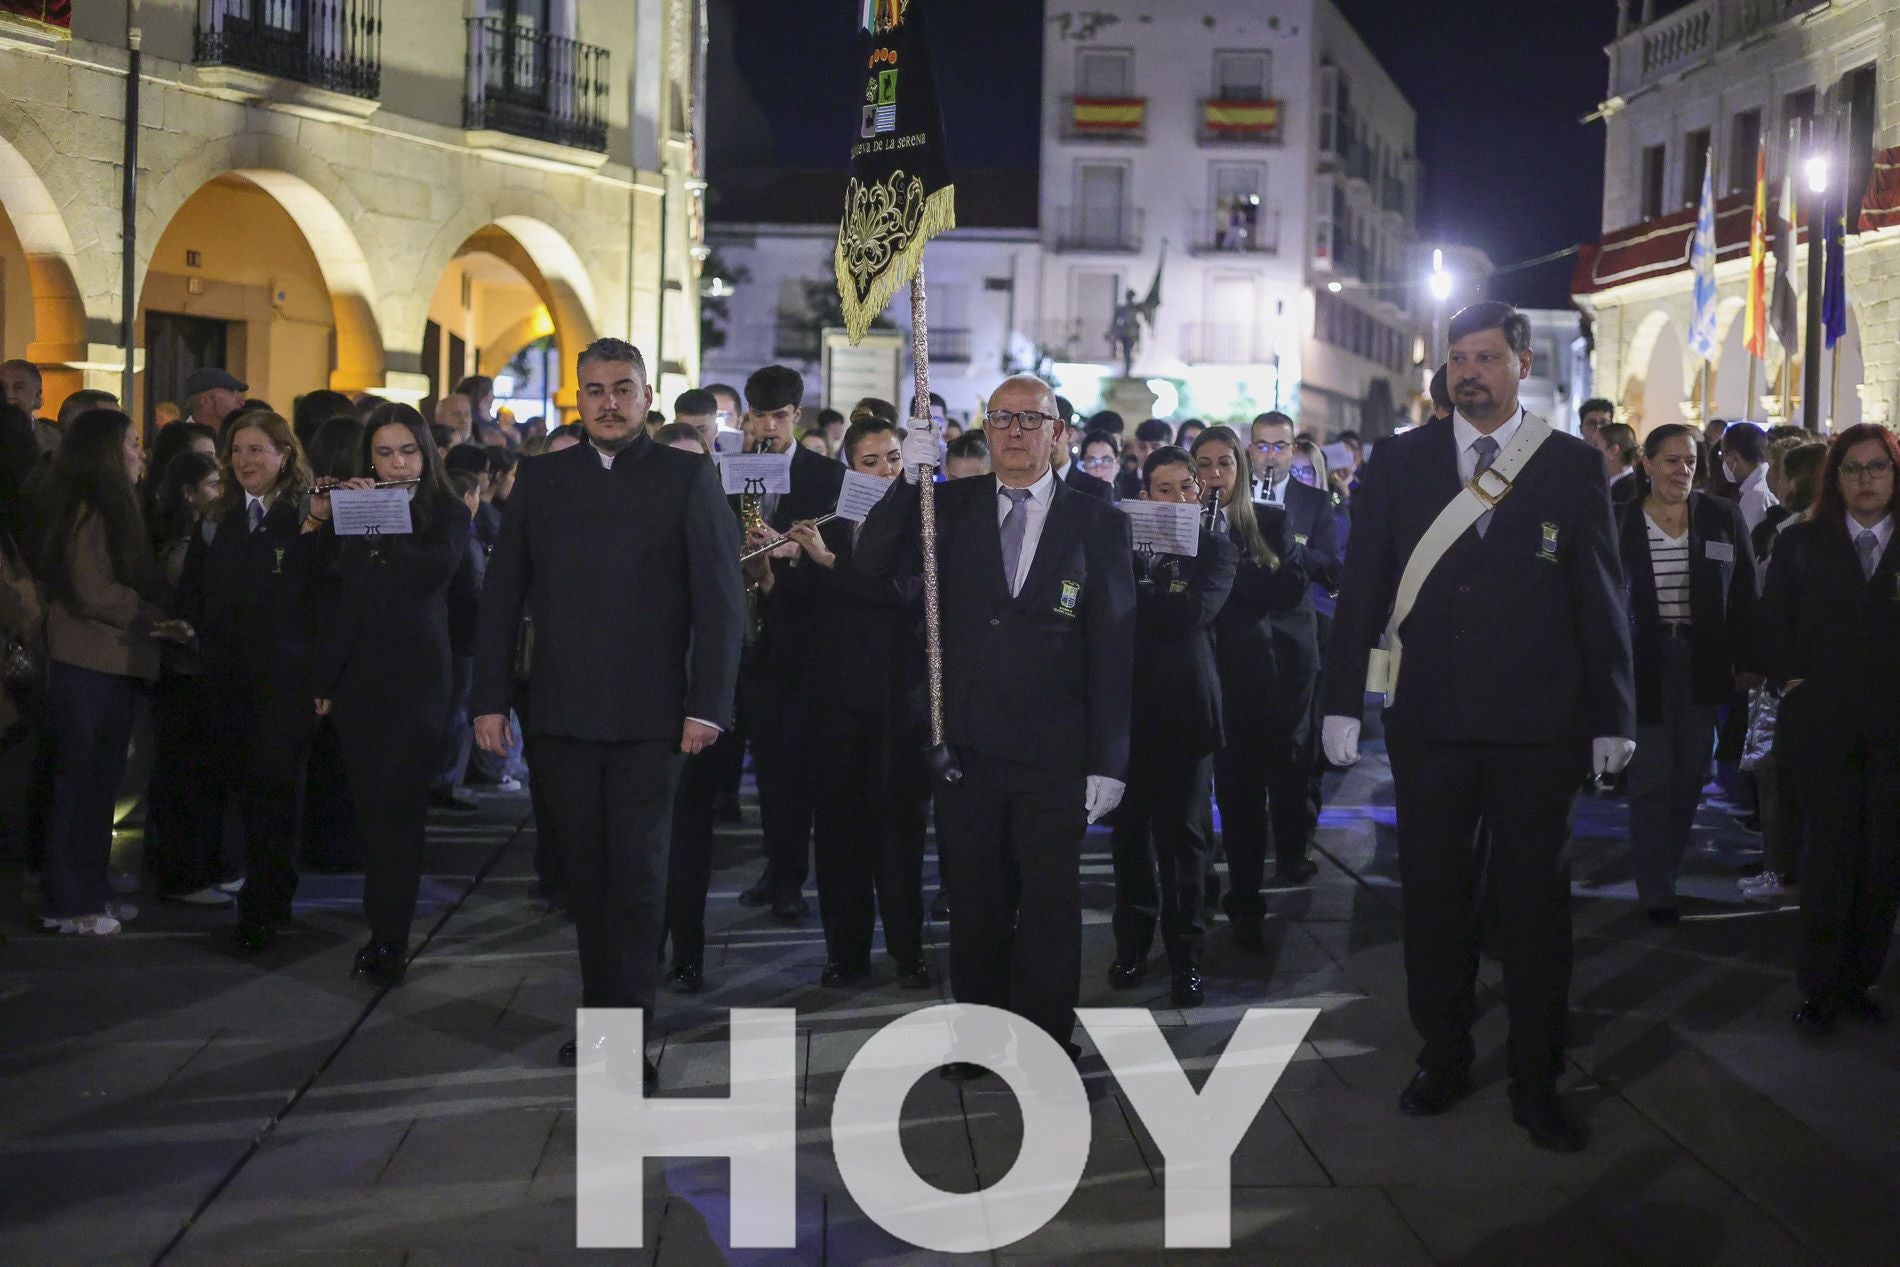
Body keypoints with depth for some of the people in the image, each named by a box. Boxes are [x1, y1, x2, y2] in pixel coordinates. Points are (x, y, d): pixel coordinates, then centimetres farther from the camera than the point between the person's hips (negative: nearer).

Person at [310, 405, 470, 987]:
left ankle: (389, 939, -5)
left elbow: (431, 572, -18)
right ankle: (385, 929, 15)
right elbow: (335, 594, 13)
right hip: (355, 677, 4)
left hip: (415, 677, -4)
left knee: (397, 806, -7)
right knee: (371, 806, 7)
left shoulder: (447, 512, 0)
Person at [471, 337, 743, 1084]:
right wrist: (491, 698, 3)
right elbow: (502, 594, 10)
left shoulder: (687, 478, 0)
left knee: (637, 875, -1)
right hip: (561, 714, 3)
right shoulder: (542, 479, 9)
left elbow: (721, 598, -4)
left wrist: (707, 705, -11)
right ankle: (601, 1014, 22)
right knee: (586, 875, 10)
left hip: (648, 716, -3)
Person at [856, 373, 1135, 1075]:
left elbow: (1113, 649, -2)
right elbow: (874, 563, -5)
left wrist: (1106, 761, -7)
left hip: (1054, 755, -2)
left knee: (1050, 906, 7)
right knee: (975, 904, 13)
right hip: (967, 746, 2)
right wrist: (910, 478, -18)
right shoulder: (953, 505, 6)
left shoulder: (1097, 522, 0)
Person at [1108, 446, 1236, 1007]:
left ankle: (1185, 952, 11)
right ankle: (1133, 940, 21)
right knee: (1130, 827, 8)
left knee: (1181, 831, 3)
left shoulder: (1215, 549, 2)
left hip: (1185, 705, -2)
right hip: (1128, 703, 2)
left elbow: (1194, 611, -14)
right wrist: (1161, 607, -14)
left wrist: (1134, 598, -10)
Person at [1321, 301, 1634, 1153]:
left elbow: (1601, 597, 4)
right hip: (1428, 722, 1)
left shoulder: (1573, 467, 3)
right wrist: (1344, 701, 0)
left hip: (1538, 727, -1)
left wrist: (1611, 717, 1)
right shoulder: (1398, 462, 5)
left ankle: (1535, 1082, 18)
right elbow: (1362, 588, 5)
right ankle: (1442, 1059, 25)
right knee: (1434, 899, 10)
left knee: (1535, 905, 6)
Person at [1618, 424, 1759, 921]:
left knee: (1690, 773, 6)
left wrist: (1747, 663, 3)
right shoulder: (1620, 522, 1)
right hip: (1644, 664, -2)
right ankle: (1655, 889, 4)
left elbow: (1744, 596, 7)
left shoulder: (1722, 517, 5)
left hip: (1704, 664, 2)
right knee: (1652, 777, -3)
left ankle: (1664, 866, 23)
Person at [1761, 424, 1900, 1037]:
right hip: (1824, 724, -1)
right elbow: (1774, 622, 8)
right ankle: (1820, 990, 6)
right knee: (1831, 854, -2)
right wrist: (1791, 681, -3)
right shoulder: (1800, 543, 7)